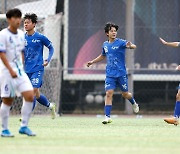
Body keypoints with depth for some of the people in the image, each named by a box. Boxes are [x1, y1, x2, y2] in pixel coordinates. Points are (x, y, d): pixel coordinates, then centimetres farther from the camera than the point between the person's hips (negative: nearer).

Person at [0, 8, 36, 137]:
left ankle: (24, 126, 2)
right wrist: (11, 70, -20)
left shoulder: (21, 34, 10)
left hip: (20, 70, 6)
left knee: (30, 96, -6)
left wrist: (21, 67, 16)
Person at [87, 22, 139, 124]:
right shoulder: (105, 45, 9)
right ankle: (108, 117, -10)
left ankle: (134, 103, 42)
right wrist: (92, 62, 27)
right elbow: (103, 56, 29)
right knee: (109, 93, -10)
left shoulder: (120, 42, -8)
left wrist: (130, 46, -45)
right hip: (110, 74, 3)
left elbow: (134, 46, -23)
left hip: (121, 74, -3)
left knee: (125, 94, 9)